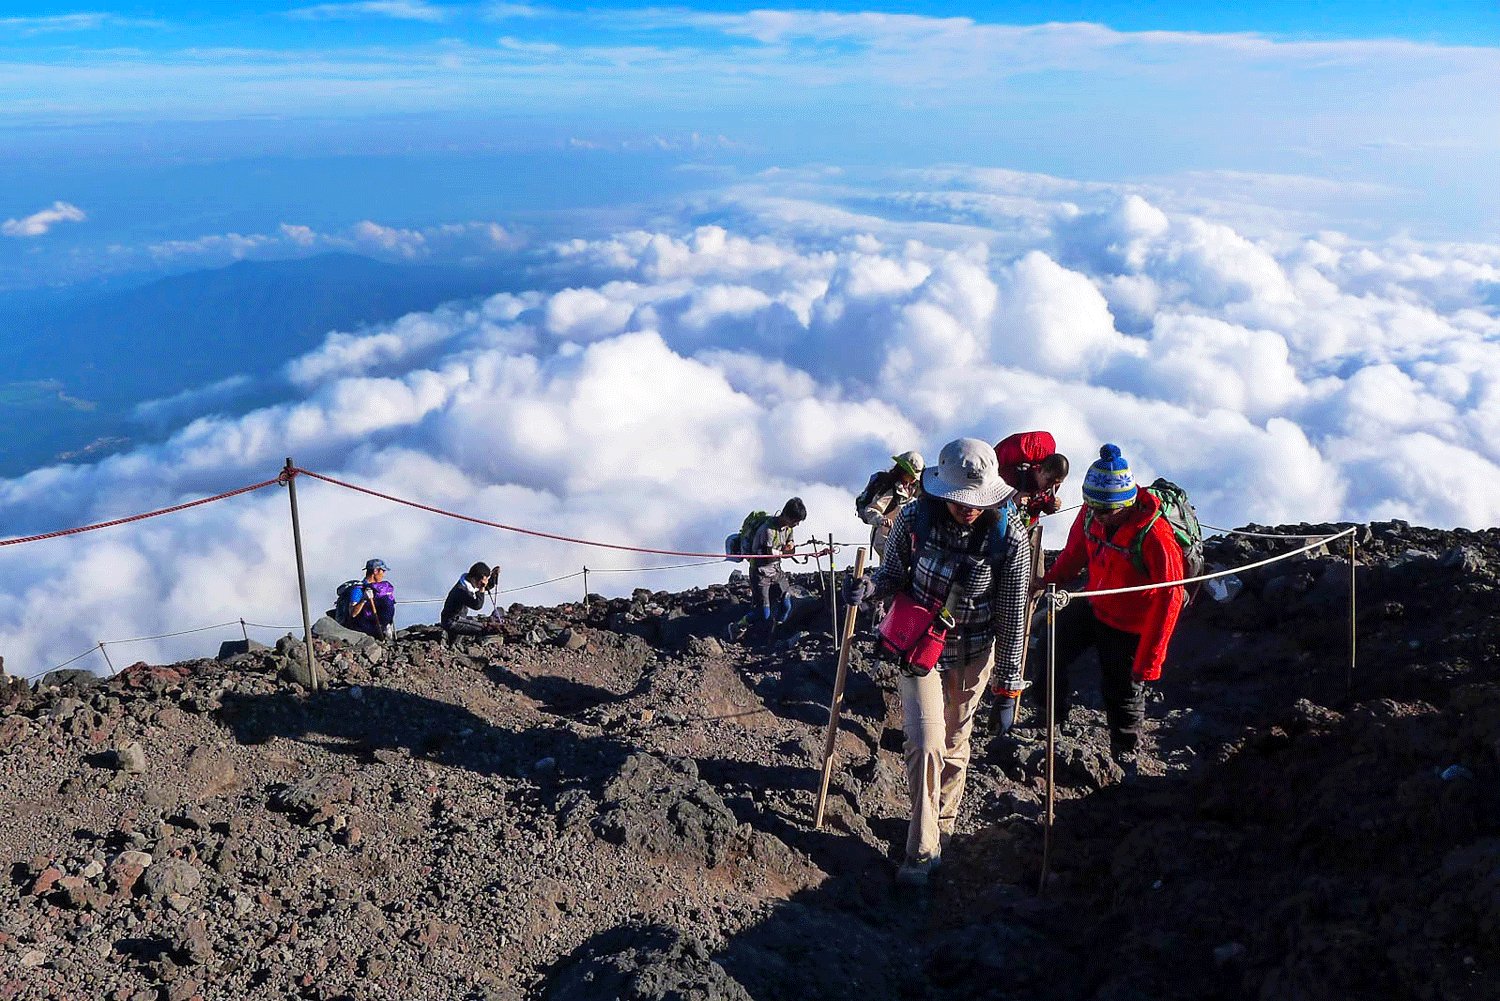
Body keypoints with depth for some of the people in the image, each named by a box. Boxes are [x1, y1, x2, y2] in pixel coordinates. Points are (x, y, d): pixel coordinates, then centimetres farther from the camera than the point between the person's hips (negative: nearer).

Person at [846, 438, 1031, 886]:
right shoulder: (913, 518, -18)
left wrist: (1009, 678, -5)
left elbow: (1012, 615, -10)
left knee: (954, 743, 15)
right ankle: (922, 850, 8)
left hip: (972, 654, 0)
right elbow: (894, 573, -1)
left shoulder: (1009, 538, -20)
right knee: (925, 743, -7)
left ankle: (942, 824, 40)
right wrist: (871, 586, -24)